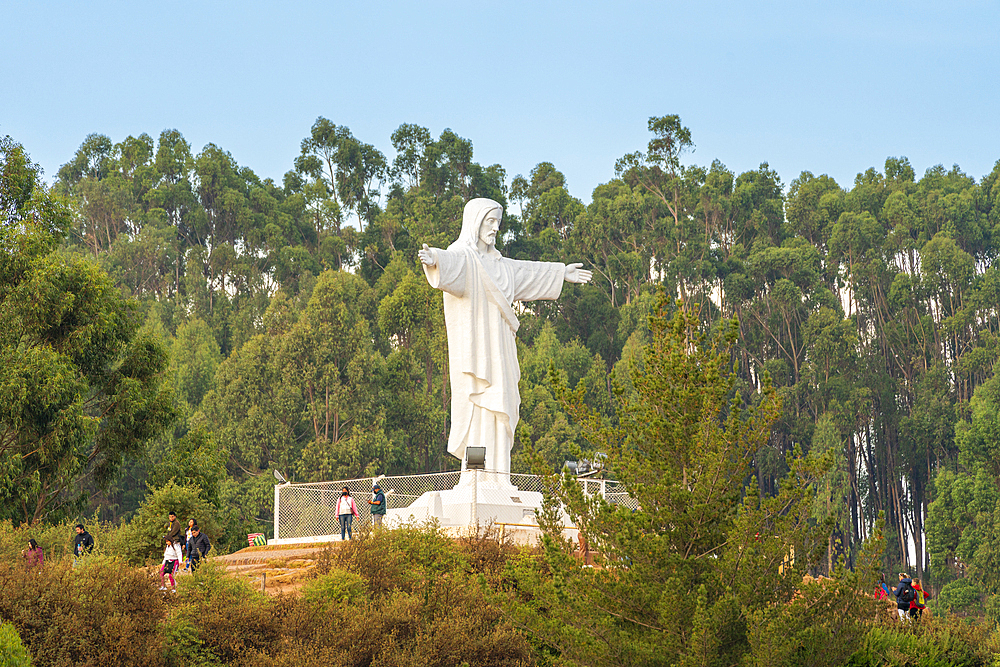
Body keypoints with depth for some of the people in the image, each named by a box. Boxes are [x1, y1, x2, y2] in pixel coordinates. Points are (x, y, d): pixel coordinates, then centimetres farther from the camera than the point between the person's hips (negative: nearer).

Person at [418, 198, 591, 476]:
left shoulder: (496, 262, 20)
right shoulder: (461, 256, -7)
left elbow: (525, 272, 36)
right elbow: (450, 262, -31)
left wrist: (560, 273, 47)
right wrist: (434, 259, -55)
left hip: (498, 350, 9)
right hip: (473, 346, -9)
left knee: (499, 414, 5)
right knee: (479, 411, -13)